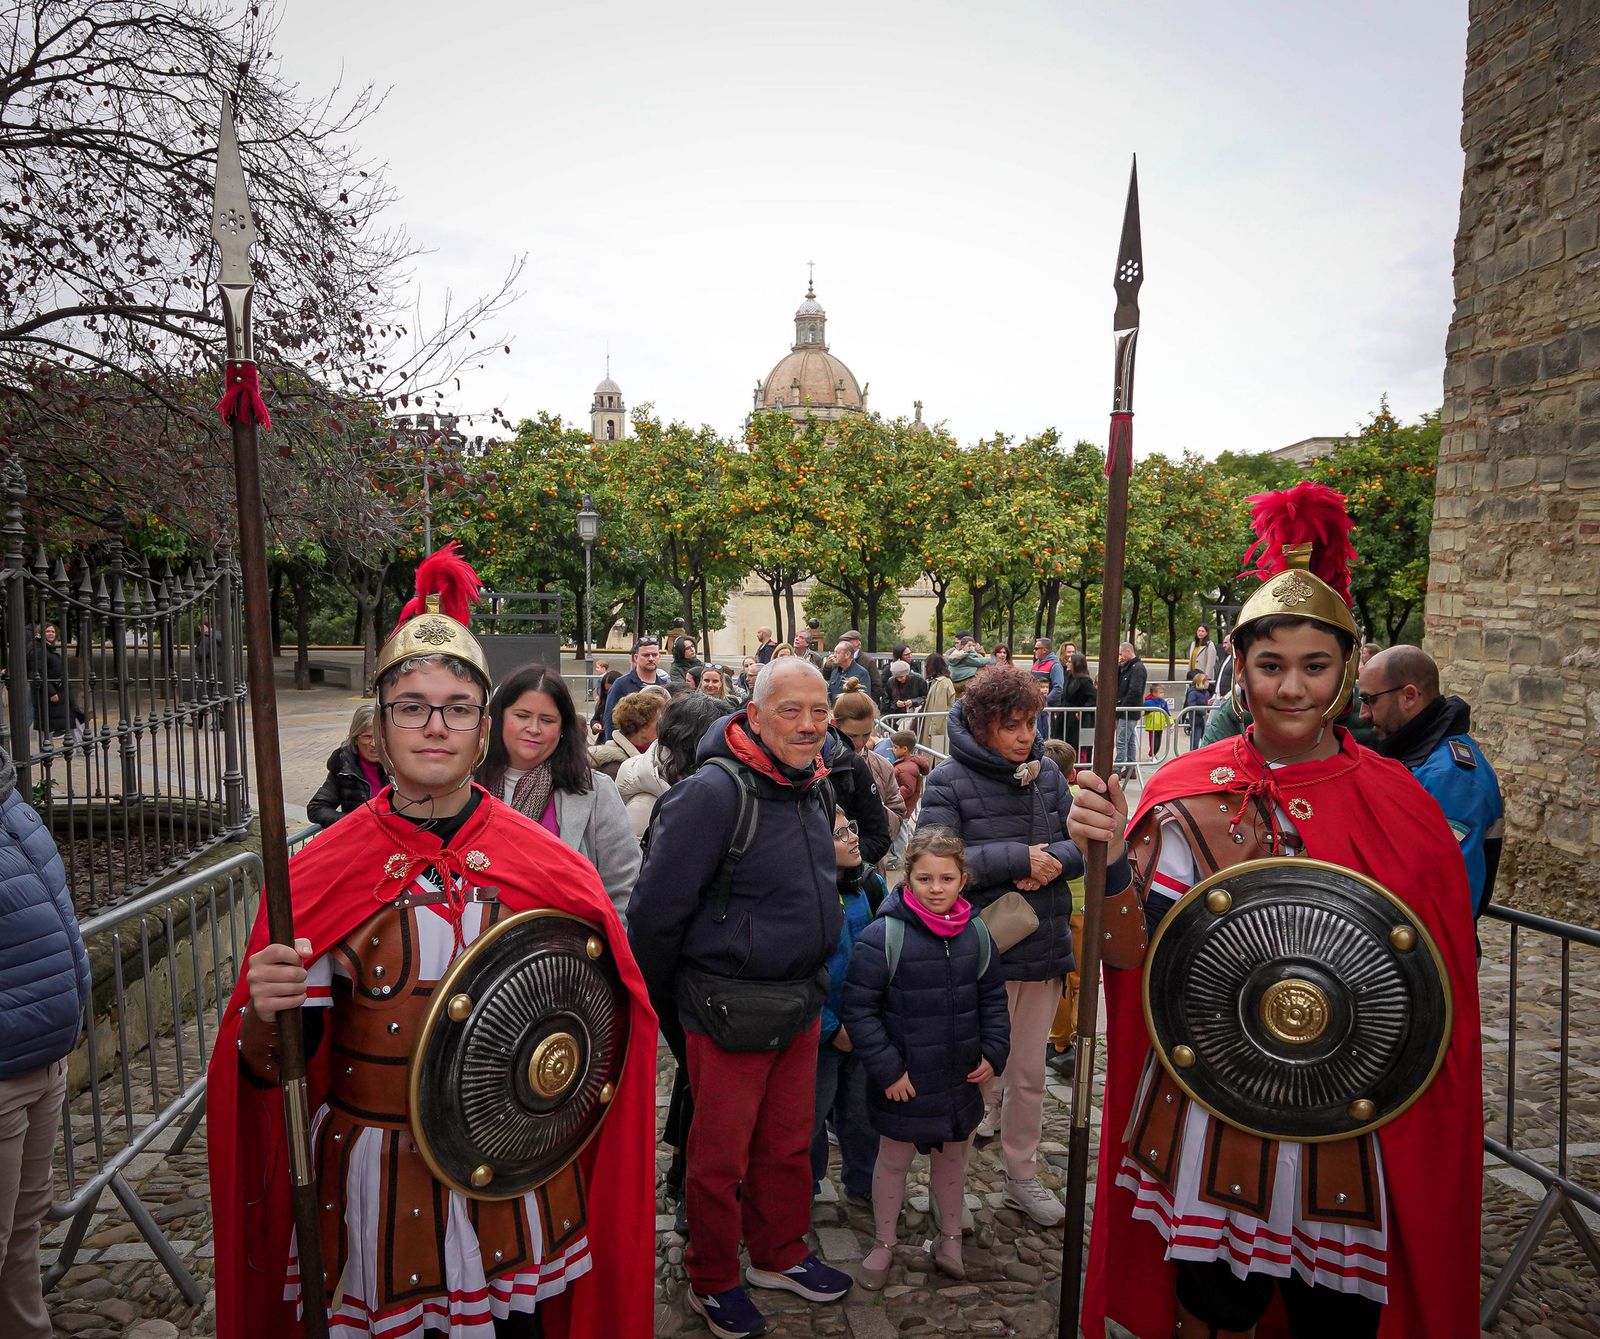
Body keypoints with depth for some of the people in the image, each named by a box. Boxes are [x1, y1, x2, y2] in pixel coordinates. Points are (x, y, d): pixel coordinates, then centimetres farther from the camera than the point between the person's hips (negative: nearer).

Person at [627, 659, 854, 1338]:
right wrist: (651, 1002, -6)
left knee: (789, 1143, 22)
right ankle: (713, 1282, 36)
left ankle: (780, 1255, 44)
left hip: (802, 1002, 7)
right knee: (720, 1156, 13)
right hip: (730, 1008, -7)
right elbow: (656, 908, -18)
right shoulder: (713, 793, -24)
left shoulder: (816, 786, 2)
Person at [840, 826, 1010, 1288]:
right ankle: (883, 1242, 37)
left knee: (954, 1155, 22)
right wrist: (886, 1070, -17)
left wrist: (994, 1053, -1)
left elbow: (993, 998, 9)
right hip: (904, 1081, -4)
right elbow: (858, 1008, -17)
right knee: (894, 1159, 15)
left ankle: (950, 1237, 44)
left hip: (961, 1077, 4)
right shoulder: (883, 936, -22)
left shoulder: (976, 933, -4)